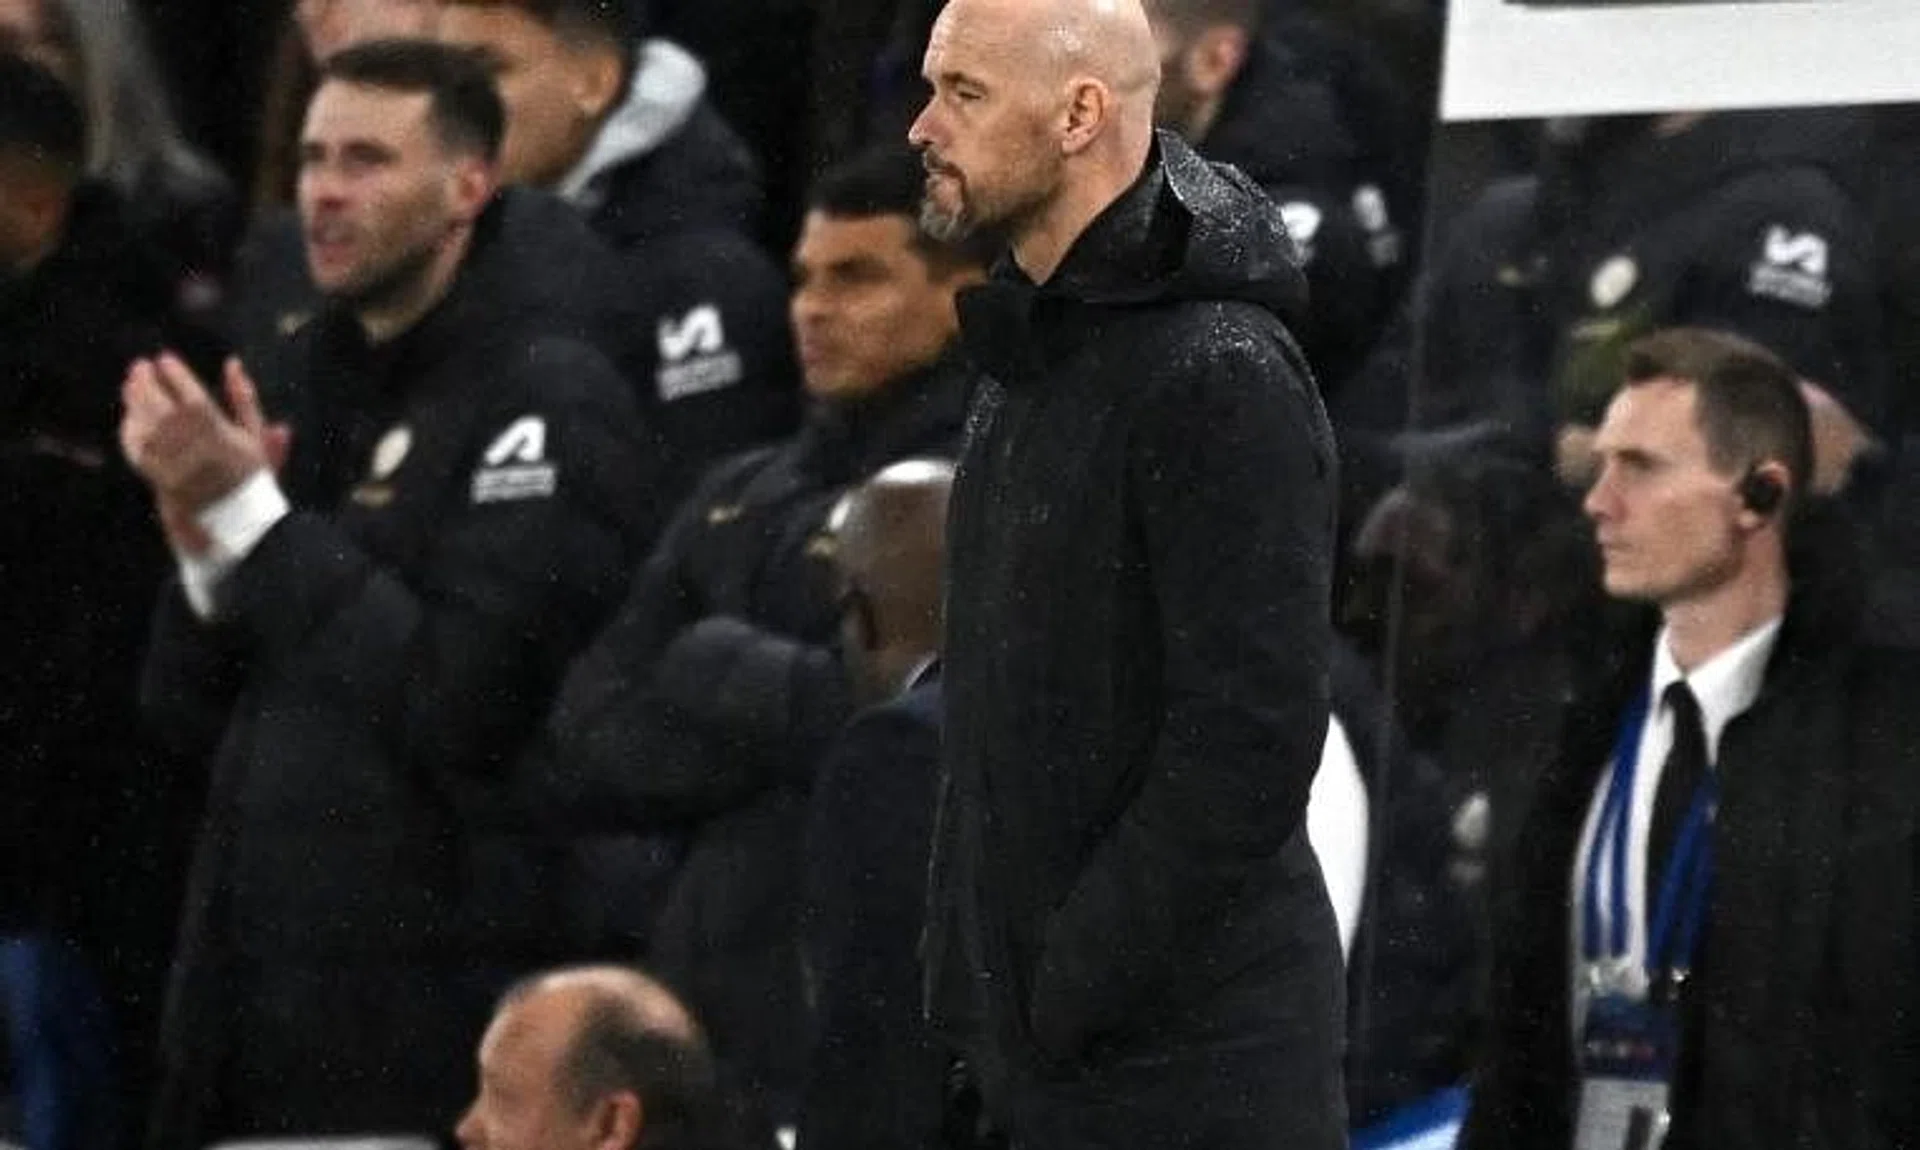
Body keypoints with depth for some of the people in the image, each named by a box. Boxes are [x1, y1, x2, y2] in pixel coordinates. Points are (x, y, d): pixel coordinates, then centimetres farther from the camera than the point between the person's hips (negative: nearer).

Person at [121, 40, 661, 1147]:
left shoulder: (551, 402, -9)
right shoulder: (333, 397, 15)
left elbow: (464, 704, -19)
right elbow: (190, 714, 14)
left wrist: (253, 515, -16)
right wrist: (206, 544, -5)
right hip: (258, 977, 7)